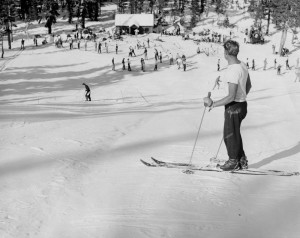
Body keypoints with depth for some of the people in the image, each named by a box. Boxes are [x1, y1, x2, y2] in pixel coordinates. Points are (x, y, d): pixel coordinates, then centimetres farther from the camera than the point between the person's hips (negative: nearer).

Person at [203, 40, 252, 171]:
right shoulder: (242, 65, 2)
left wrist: (213, 104, -25)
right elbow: (248, 85, 16)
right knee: (235, 133, 22)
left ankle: (233, 161, 26)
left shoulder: (233, 71, -27)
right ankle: (242, 161, 32)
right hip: (242, 105, 9)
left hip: (233, 107, -9)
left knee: (229, 135, 9)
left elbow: (231, 97, -29)